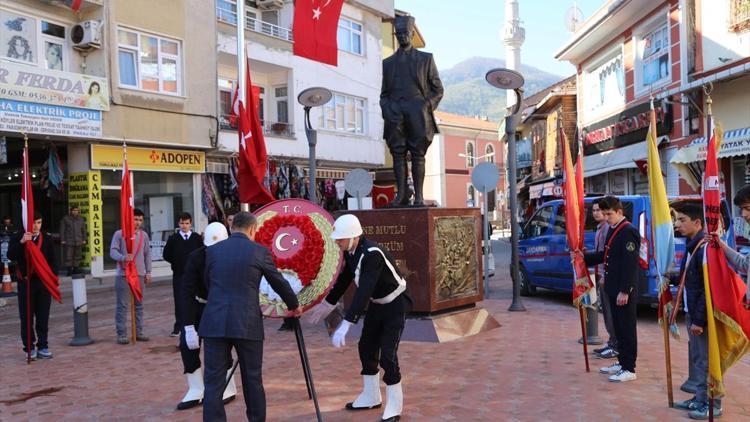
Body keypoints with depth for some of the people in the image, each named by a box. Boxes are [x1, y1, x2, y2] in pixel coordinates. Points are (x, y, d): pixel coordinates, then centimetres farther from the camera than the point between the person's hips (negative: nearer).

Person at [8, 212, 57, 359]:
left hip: (43, 283, 1)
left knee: (43, 317, 6)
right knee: (27, 318, 4)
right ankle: (30, 348, 12)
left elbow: (52, 261, 7)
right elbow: (11, 256, -14)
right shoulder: (18, 238, 1)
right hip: (25, 282, -1)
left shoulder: (47, 239, 6)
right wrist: (22, 242, -26)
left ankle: (42, 347, 14)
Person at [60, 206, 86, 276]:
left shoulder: (80, 219, 13)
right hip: (68, 242, -4)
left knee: (77, 257, 6)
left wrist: (84, 239, 10)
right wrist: (62, 240, -6)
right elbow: (62, 230, 0)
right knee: (68, 257, -6)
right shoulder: (65, 219, 2)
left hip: (78, 242, 4)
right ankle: (69, 271, -2)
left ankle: (75, 269, 15)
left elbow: (83, 230, 17)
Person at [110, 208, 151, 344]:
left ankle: (138, 332, 18)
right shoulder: (119, 234, -2)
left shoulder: (144, 235, 10)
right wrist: (123, 258, -28)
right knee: (122, 305, -2)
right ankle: (121, 334, 4)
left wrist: (148, 272, 9)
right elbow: (113, 251, -9)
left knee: (139, 304, 9)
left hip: (139, 274, 4)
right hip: (123, 274, -4)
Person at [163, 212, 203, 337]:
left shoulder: (197, 238, 1)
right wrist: (176, 263, 2)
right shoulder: (173, 239, 3)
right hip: (178, 275, 0)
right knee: (178, 301, 3)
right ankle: (178, 327, 10)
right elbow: (166, 255, 7)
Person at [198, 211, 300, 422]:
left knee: (213, 382, 4)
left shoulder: (212, 250, 8)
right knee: (252, 379, 13)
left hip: (215, 323, 2)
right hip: (247, 324, -1)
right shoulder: (259, 251, 1)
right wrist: (294, 306, 28)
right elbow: (279, 283, 10)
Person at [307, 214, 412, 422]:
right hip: (377, 303, 9)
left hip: (395, 305, -8)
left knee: (387, 354, -10)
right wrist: (326, 305, 17)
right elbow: (344, 279, 8)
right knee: (366, 348, 13)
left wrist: (345, 325, -45)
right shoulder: (350, 251, -8)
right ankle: (371, 397, 29)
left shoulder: (372, 254, -34)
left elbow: (364, 291, -41)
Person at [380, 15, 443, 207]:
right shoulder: (388, 62, 22)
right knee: (398, 154, -3)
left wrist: (426, 106, -5)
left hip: (418, 114, -2)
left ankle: (419, 195, -7)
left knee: (418, 155, -5)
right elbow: (384, 93, 21)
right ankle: (401, 193, -3)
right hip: (395, 116, 2)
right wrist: (386, 109, 2)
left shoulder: (426, 59, 16)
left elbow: (438, 90, 12)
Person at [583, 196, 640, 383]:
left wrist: (625, 291, -22)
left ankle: (629, 369, 6)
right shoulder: (612, 230, 13)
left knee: (627, 329, -1)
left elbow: (630, 264, -21)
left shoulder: (629, 231, -16)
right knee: (618, 327, 16)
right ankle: (622, 362, 27)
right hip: (613, 289, 9)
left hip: (624, 291, -9)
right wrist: (584, 258, 14)